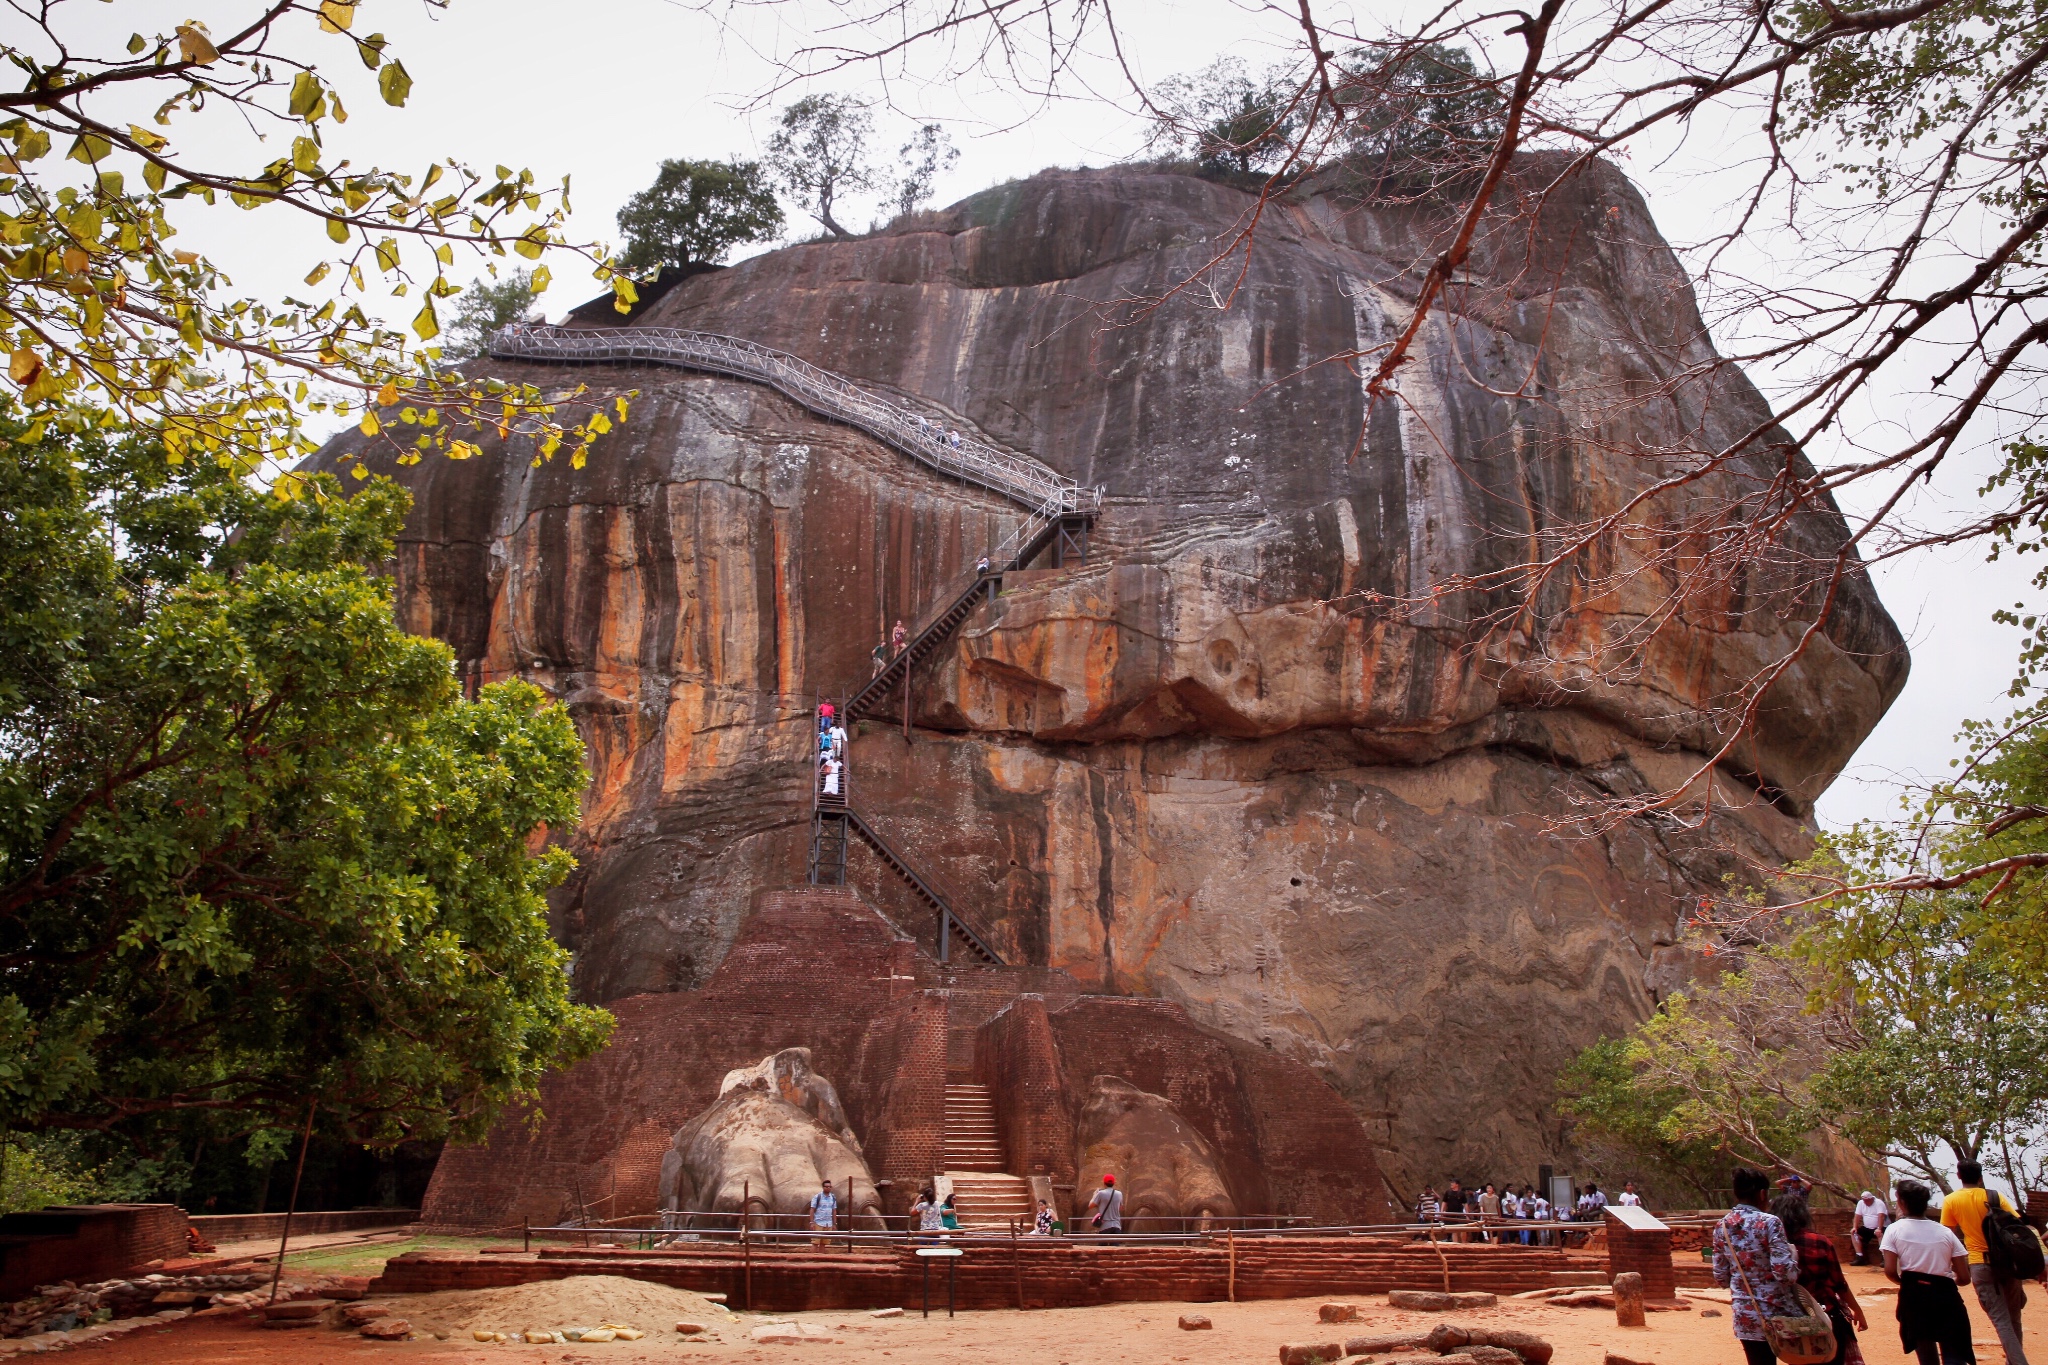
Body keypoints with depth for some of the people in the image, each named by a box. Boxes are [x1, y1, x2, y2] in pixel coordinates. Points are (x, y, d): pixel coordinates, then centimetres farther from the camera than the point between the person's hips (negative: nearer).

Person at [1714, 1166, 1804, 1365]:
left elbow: (1721, 1279, 6)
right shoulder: (1769, 1223, -14)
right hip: (1778, 1314, -5)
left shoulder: (1721, 1227, 2)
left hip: (1745, 1317, 5)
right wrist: (1794, 1254, -1)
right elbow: (1785, 1272, -20)